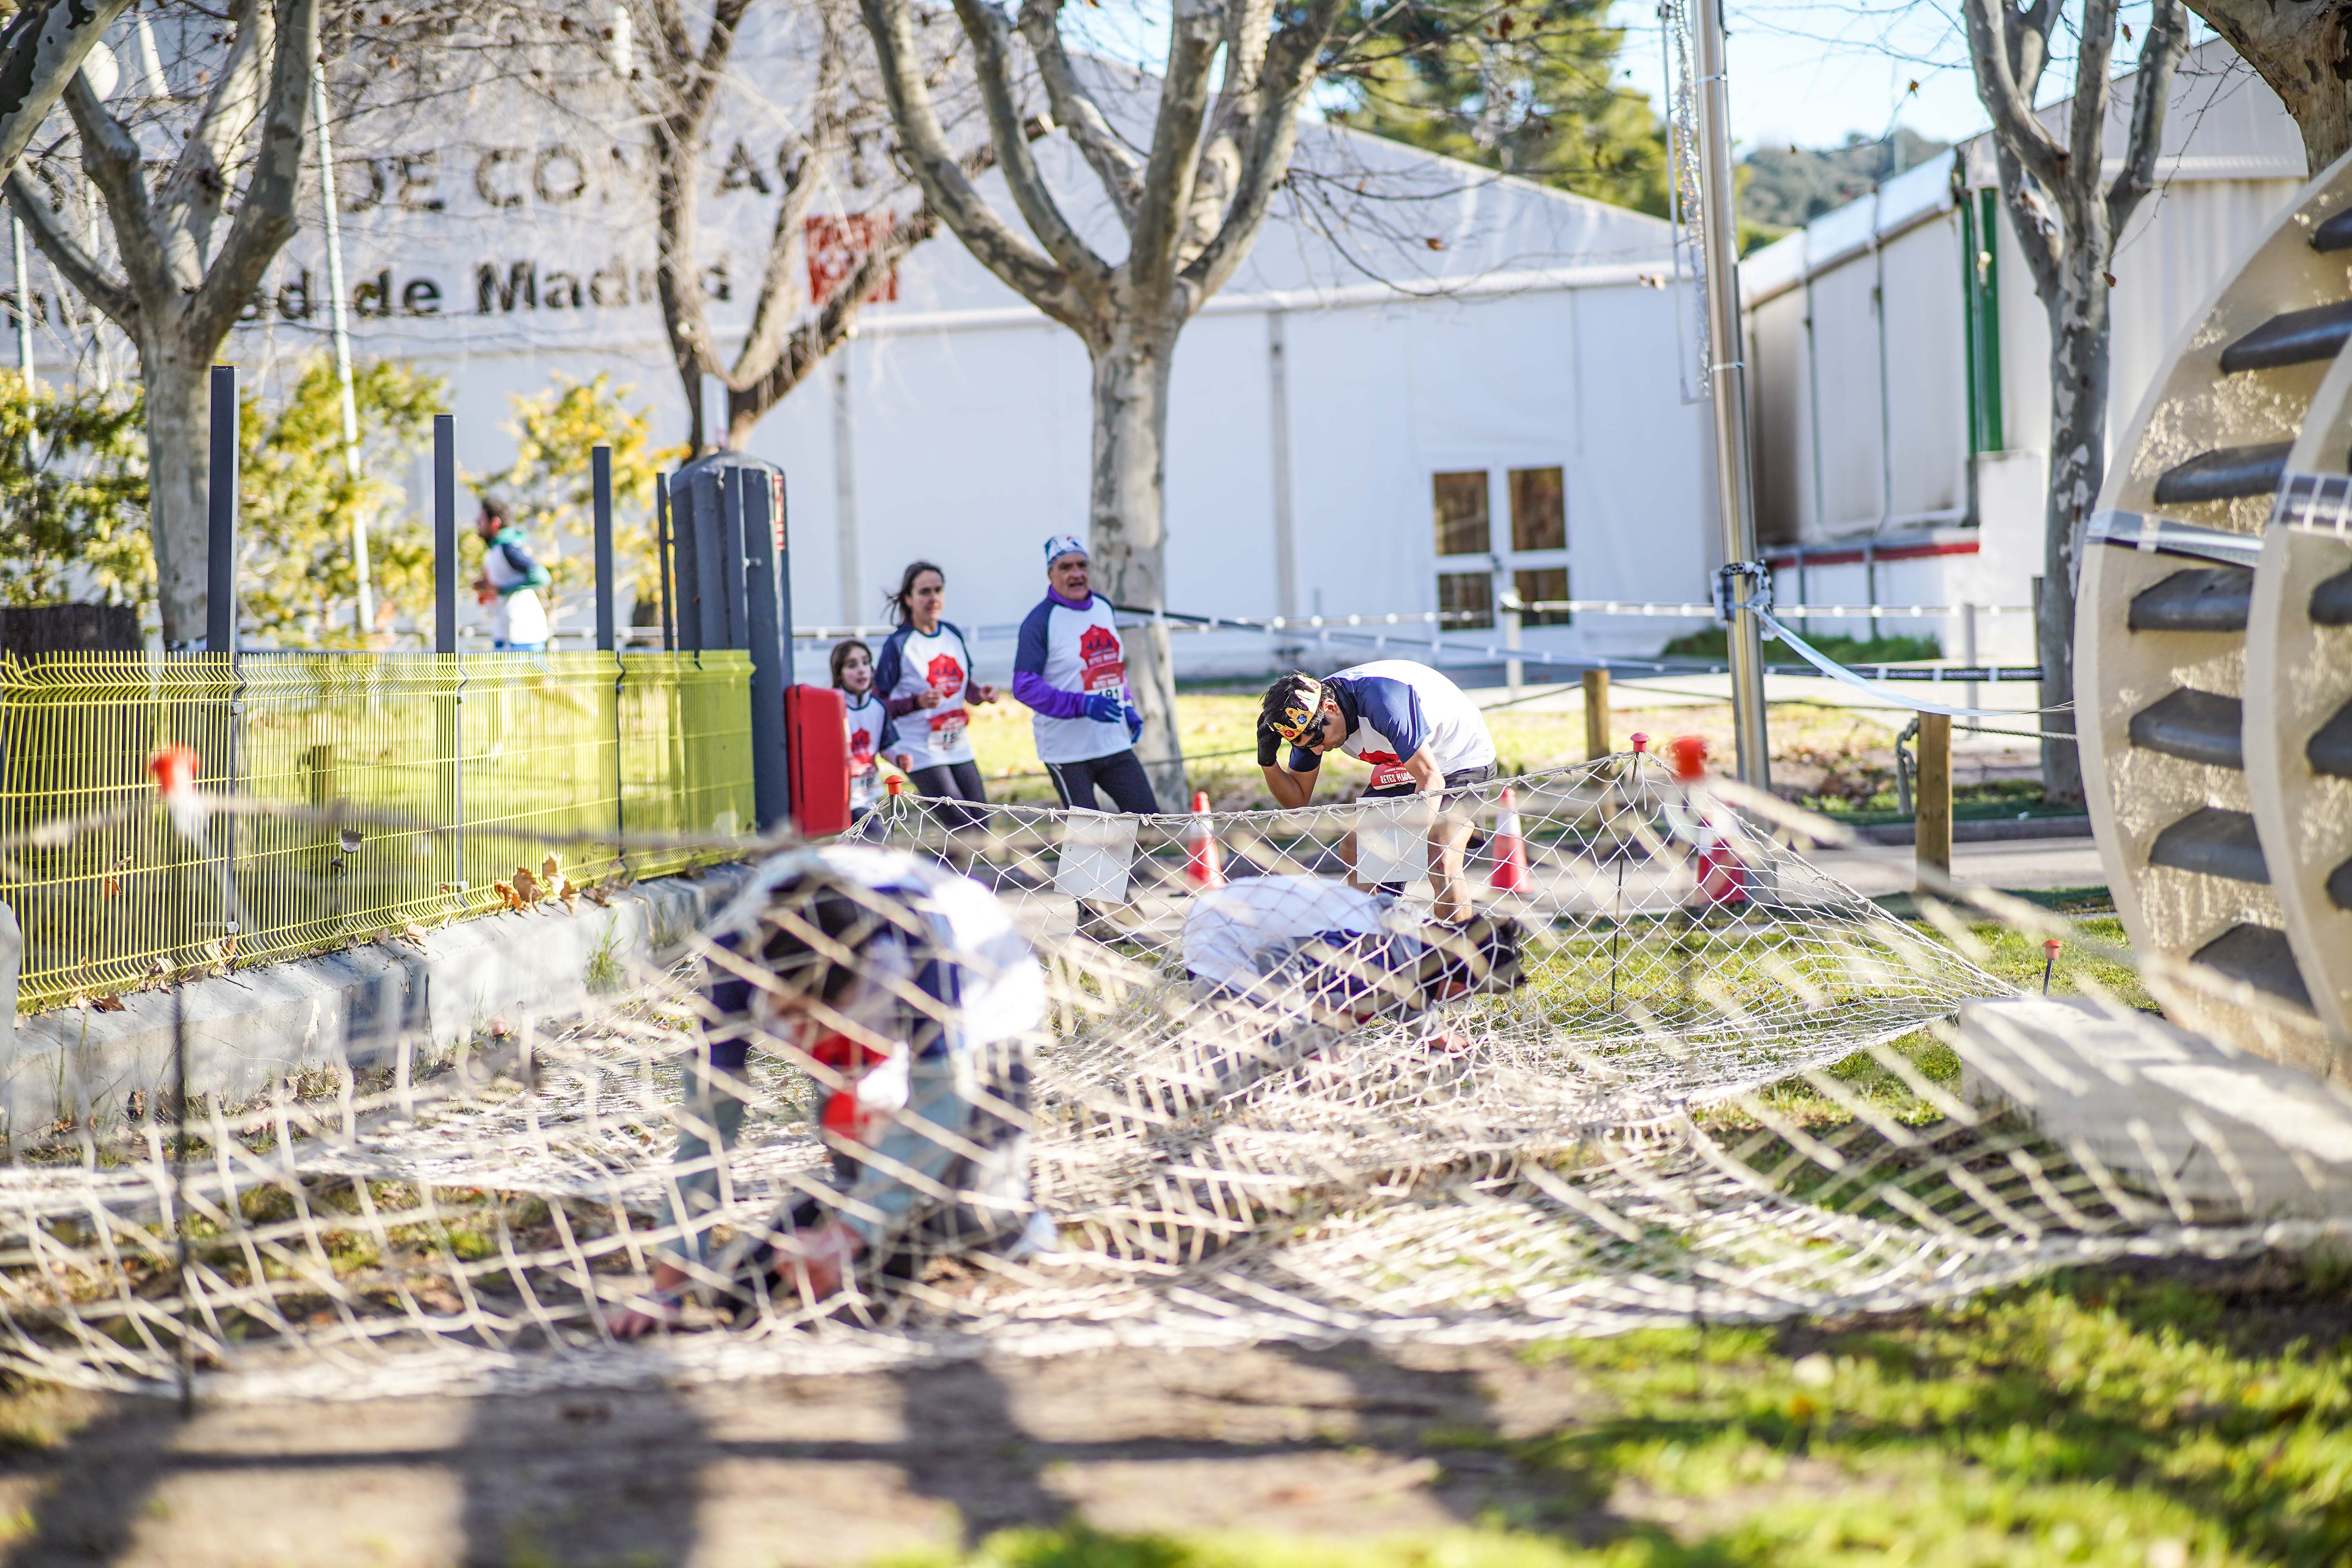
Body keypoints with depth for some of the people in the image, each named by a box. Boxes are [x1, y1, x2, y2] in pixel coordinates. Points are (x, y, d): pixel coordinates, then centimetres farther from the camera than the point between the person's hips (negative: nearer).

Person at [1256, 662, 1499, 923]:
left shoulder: (1383, 698, -36)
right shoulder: (1307, 714, -13)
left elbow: (1431, 779, -35)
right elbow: (1298, 799, -2)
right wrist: (1268, 761, -20)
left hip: (1462, 760, -8)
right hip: (1401, 770, 8)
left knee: (1442, 865, -26)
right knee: (1354, 853, -5)